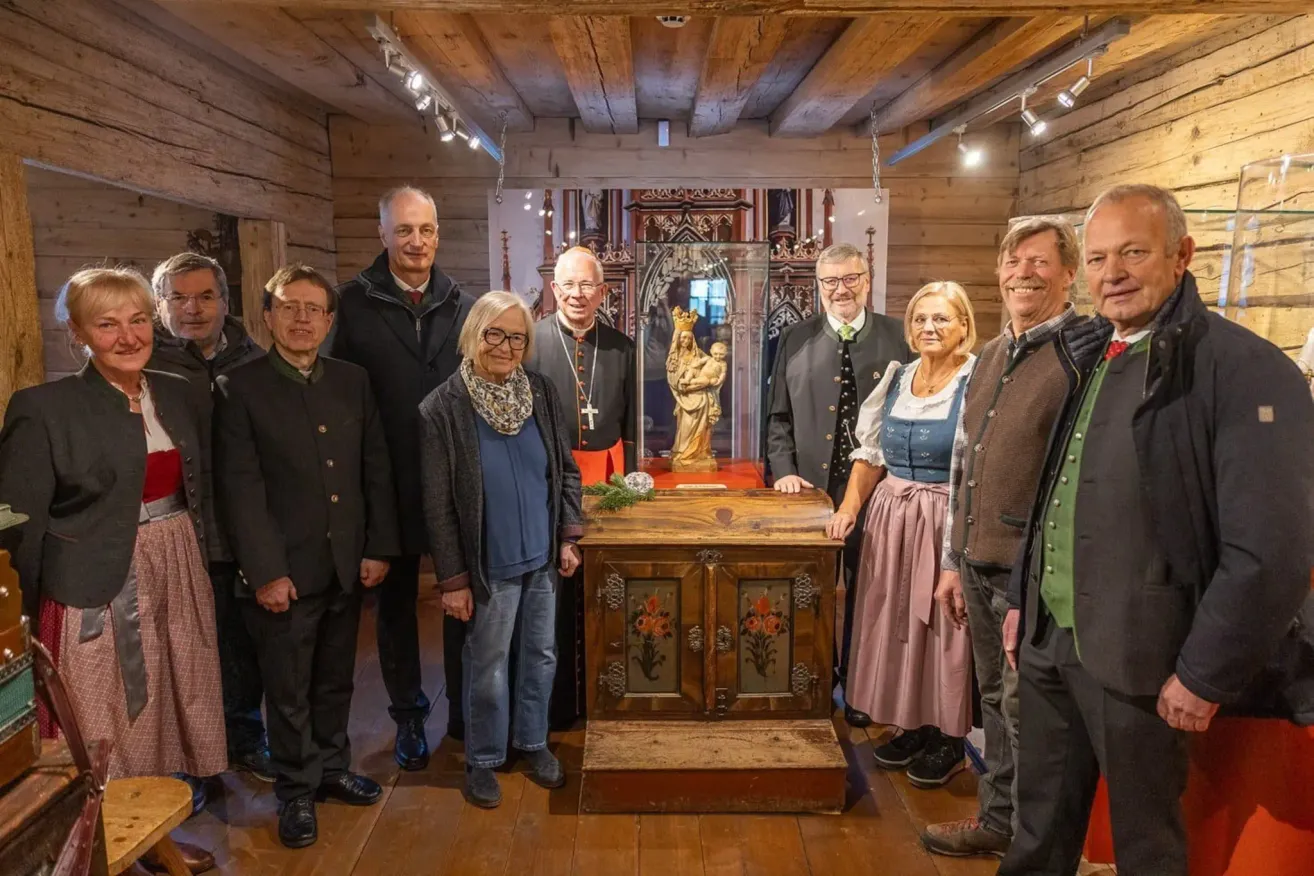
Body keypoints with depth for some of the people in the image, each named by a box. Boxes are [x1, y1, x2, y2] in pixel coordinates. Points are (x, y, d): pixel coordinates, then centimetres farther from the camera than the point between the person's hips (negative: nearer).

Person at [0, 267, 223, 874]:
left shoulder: (178, 395, 5)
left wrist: (200, 566, 11)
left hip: (179, 579, 5)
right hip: (99, 590, -5)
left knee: (170, 705, 16)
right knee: (109, 722, 5)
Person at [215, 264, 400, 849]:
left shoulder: (353, 383, 6)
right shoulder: (240, 389, -7)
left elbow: (376, 470, 6)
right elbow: (241, 488, -11)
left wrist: (379, 548, 1)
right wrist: (266, 572, -14)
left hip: (348, 565, 4)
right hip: (285, 571, -4)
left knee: (335, 680, 19)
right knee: (288, 691, 10)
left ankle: (332, 767, 38)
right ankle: (296, 792, 28)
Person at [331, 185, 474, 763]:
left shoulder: (461, 305, 4)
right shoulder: (355, 303, -3)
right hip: (391, 484, -1)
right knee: (396, 602, 12)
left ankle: (463, 709, 29)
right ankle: (409, 718, 30)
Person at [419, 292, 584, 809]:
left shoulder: (542, 393, -2)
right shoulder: (443, 408, -13)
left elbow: (566, 470, 7)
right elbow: (438, 504, -11)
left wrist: (568, 537, 2)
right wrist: (452, 578, -10)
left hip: (543, 557, 4)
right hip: (491, 565, -4)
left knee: (541, 655, 17)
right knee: (487, 665, 11)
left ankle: (533, 742, 39)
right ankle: (483, 760, 32)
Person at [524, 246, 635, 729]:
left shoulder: (621, 347, 7)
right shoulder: (529, 341, -4)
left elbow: (629, 422, 11)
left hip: (607, 479, 3)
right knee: (554, 596, 7)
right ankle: (556, 701, 23)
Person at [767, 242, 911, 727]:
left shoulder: (899, 337, 1)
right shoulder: (795, 340, 5)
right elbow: (778, 416, 7)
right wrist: (784, 469, -5)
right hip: (813, 486, 1)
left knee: (866, 590, 9)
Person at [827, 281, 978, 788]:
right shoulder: (897, 378, 7)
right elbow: (871, 452, 11)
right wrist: (850, 506, -1)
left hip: (948, 525, -5)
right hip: (891, 519, 6)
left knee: (944, 628, 5)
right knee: (895, 622, 12)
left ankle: (948, 738, 24)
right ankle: (912, 726, 30)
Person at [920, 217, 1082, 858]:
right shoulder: (989, 357, 13)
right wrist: (953, 562, 16)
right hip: (980, 564, 7)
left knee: (1027, 712, 4)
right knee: (995, 699, 18)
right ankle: (998, 820, 36)